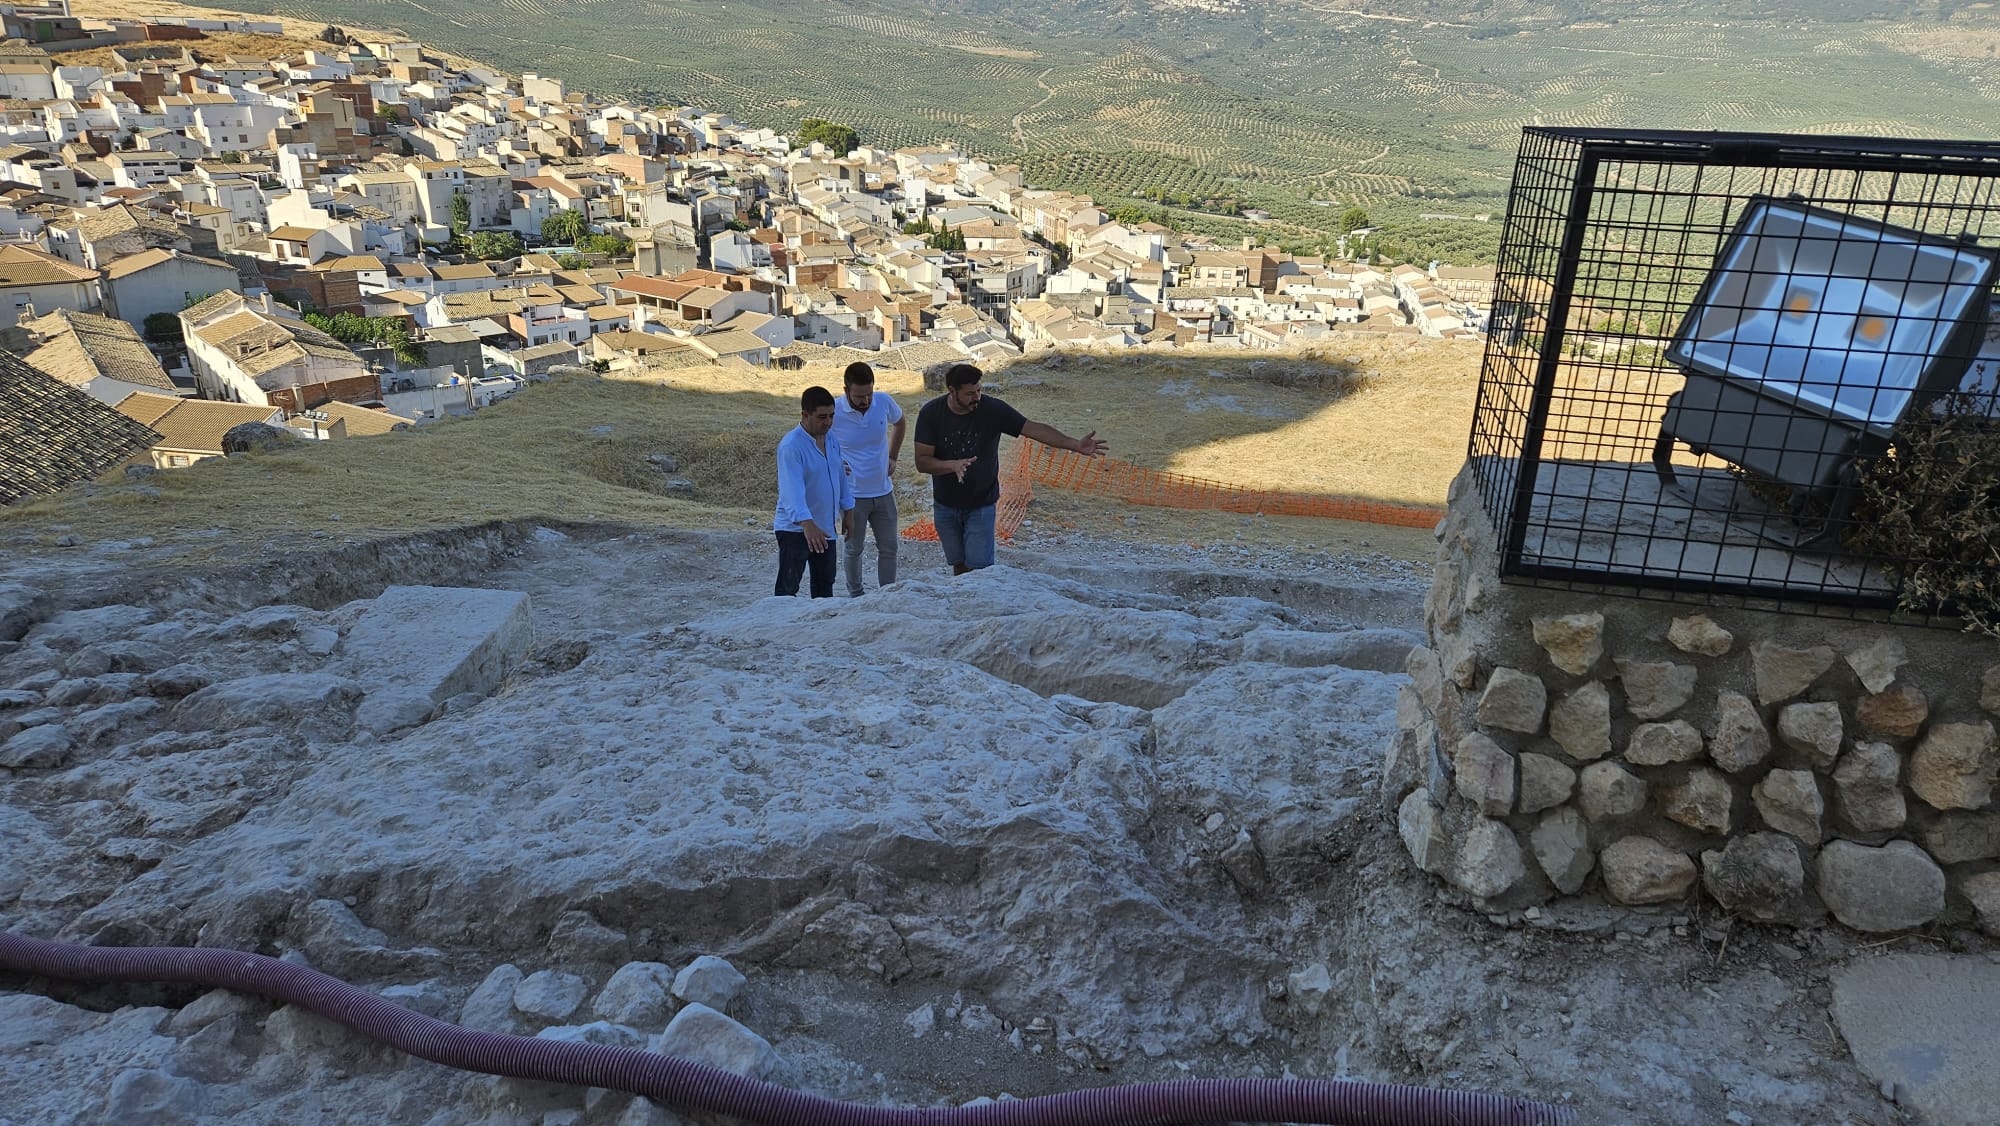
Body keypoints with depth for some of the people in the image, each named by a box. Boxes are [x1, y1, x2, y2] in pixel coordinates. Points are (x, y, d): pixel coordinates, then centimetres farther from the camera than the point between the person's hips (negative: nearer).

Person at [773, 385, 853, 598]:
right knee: (788, 587, -6)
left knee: (825, 583, 20)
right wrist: (807, 524, -45)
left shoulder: (832, 439, 5)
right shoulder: (791, 446, -22)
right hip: (795, 528, -8)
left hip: (825, 528, 8)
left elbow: (840, 476, 18)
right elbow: (792, 489, -34)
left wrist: (847, 510, 19)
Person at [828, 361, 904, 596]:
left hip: (884, 491, 3)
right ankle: (855, 595, 31)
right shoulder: (833, 412, -18)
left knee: (889, 548, 9)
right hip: (853, 495, -3)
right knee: (853, 548, 12)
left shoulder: (884, 402, -8)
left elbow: (899, 422, 16)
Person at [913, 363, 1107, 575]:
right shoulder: (931, 413, -13)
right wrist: (953, 465, -34)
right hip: (945, 506, 2)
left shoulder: (992, 409, -15)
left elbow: (1033, 429, -20)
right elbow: (922, 462, -15)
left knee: (980, 568, -8)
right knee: (959, 565, 12)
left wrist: (1076, 444, -30)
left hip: (981, 506, -1)